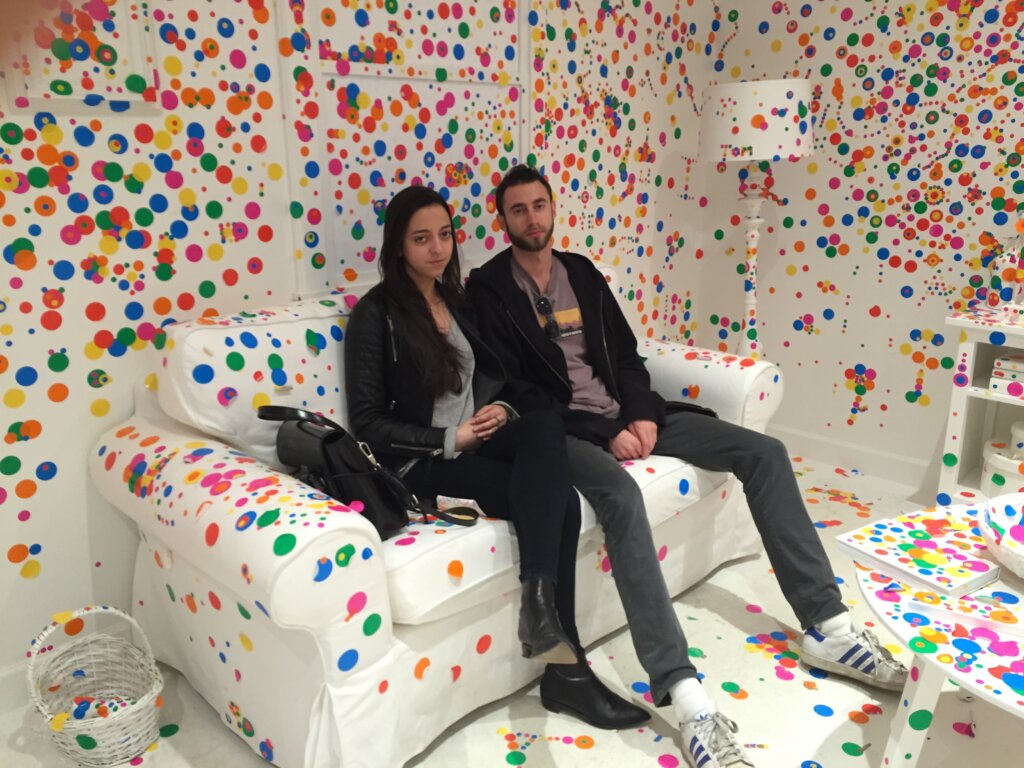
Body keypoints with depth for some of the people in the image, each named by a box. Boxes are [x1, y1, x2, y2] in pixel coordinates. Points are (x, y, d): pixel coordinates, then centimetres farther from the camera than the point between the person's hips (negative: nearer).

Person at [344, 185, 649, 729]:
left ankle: (539, 601, -34)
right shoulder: (375, 313, -6)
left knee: (546, 425, -31)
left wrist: (500, 409, -3)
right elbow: (367, 425, -9)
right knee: (559, 503, -27)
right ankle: (566, 671, -24)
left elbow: (497, 373, 21)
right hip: (423, 461, -6)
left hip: (477, 440, 6)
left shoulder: (459, 300, 15)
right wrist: (449, 440, -18)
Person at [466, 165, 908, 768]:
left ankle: (826, 626, -2)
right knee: (621, 495, -41)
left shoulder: (581, 270, 16)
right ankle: (685, 694, -39)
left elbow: (625, 352, 14)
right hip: (561, 428, -6)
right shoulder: (490, 288, -3)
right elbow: (516, 390, -11)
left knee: (764, 452, -6)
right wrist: (603, 433, -17)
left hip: (623, 414, 7)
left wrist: (643, 415, -5)